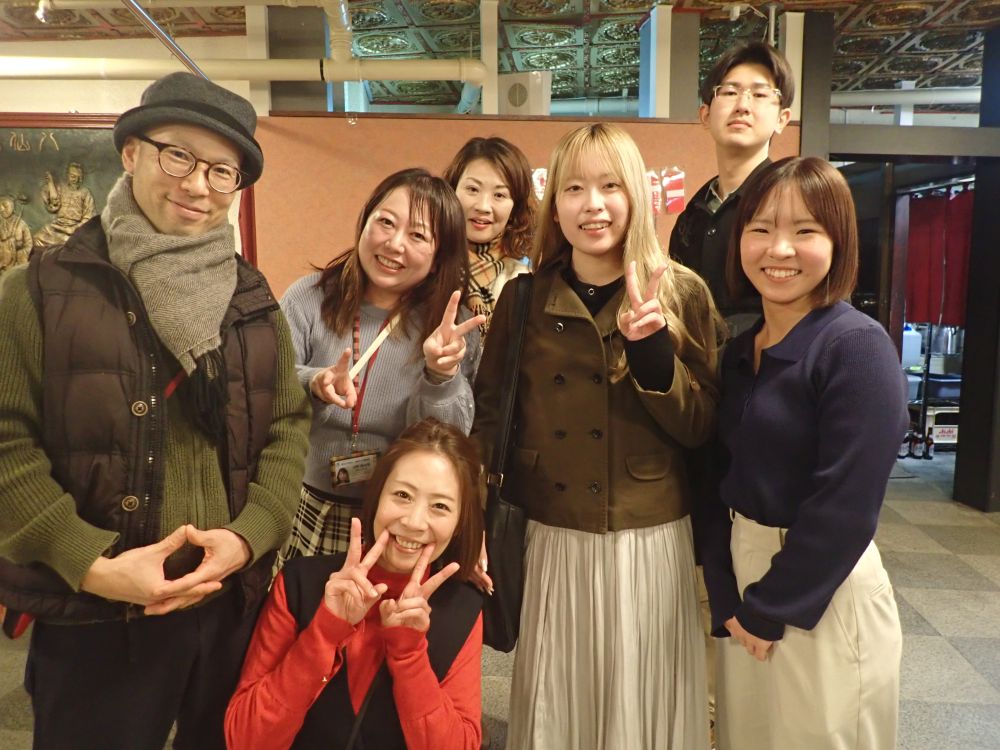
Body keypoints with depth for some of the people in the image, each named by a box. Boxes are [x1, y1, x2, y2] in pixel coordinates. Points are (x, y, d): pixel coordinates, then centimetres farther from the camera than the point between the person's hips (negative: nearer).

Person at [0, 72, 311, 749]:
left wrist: (248, 533, -12)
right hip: (91, 617, -3)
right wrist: (91, 564, -18)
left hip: (234, 603, 4)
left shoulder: (254, 301, 5)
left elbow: (289, 426, 3)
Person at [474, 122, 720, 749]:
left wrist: (650, 345, -20)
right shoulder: (524, 299, 1)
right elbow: (488, 416, 5)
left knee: (643, 697, 14)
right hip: (551, 541, 1)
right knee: (556, 697, 15)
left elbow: (701, 428, -6)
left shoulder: (682, 293, -3)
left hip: (651, 541, -1)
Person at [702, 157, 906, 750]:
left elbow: (846, 506, -20)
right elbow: (725, 479, 4)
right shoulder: (741, 350, 5)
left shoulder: (858, 346, -17)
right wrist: (728, 600, -3)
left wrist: (769, 609, -13)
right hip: (745, 581, 7)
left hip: (823, 596, -6)